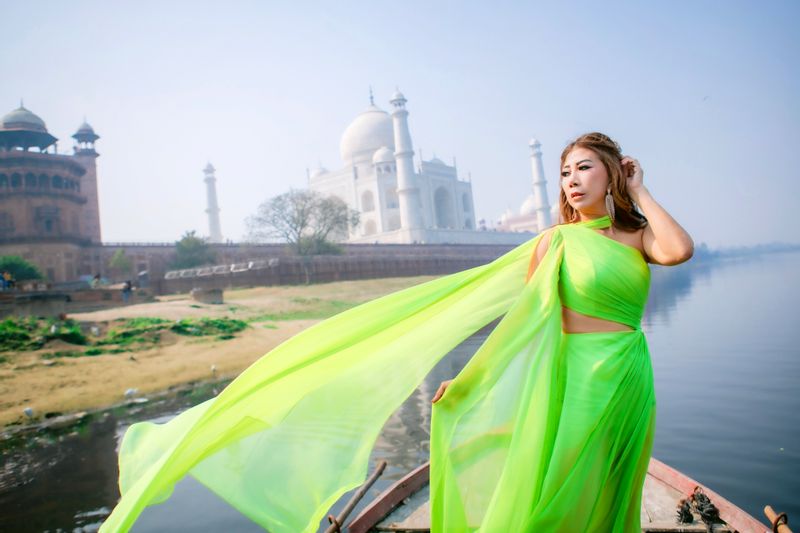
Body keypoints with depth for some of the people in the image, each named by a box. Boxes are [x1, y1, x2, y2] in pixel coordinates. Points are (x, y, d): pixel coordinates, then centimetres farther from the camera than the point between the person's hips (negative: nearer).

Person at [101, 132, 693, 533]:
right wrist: (469, 379, -6)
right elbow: (521, 319, -3)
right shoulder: (556, 241, 0)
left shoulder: (638, 236, 8)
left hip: (626, 382, 3)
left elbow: (680, 250, -15)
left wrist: (640, 193, -2)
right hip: (571, 378, -3)